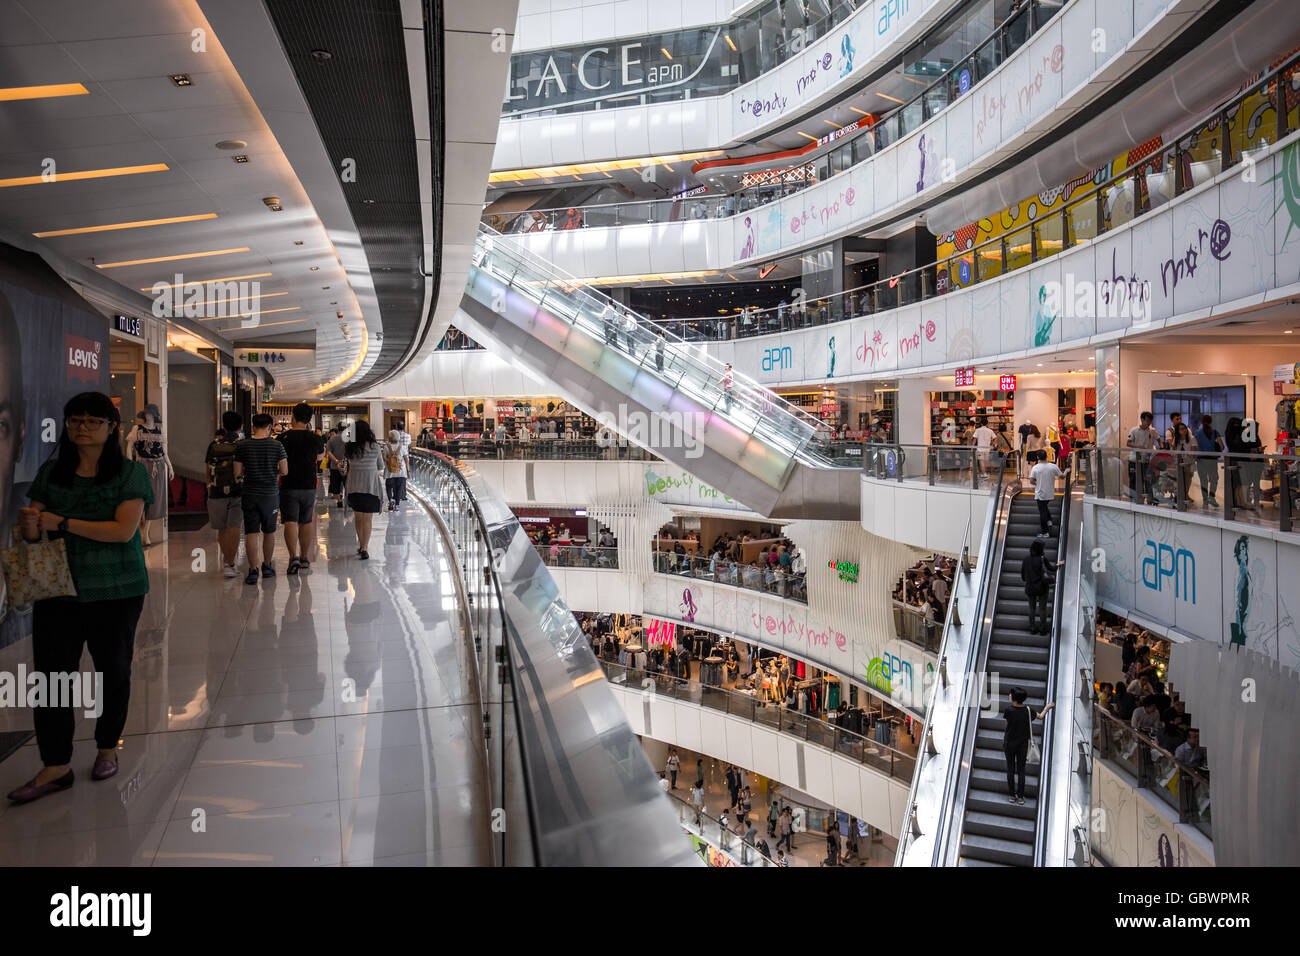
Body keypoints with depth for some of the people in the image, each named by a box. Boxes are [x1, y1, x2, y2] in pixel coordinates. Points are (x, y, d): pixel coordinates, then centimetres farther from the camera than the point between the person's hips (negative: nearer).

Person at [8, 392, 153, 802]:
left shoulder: (130, 473, -4)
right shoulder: (51, 473, 8)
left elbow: (124, 530, -16)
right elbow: (32, 534, 9)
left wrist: (62, 523, -18)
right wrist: (29, 524, -15)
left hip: (116, 592, -3)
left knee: (113, 672, 9)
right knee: (51, 674, 0)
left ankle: (107, 748, 28)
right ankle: (55, 767, 9)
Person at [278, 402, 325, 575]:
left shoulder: (283, 438, -7)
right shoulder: (315, 438, -2)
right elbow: (321, 456, 17)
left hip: (288, 487, -2)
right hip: (309, 486, 2)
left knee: (290, 522, -4)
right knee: (306, 522, 13)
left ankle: (293, 556, -20)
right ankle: (305, 557, 21)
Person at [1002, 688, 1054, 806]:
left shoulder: (1008, 710, -19)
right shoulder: (1028, 711, -11)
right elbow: (1040, 716, 7)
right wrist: (1047, 707, 27)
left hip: (1009, 744, -2)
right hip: (1023, 744, 2)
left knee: (1010, 769, 10)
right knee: (1021, 770, 10)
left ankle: (1011, 796, 15)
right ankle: (1020, 797, 14)